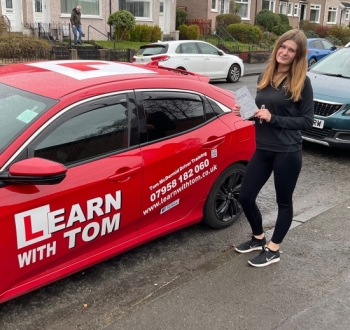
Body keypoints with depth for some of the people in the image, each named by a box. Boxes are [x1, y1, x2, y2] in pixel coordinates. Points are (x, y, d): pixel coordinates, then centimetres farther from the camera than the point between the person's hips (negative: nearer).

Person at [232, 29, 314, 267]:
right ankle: (258, 238, 34)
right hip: (263, 149, 6)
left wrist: (274, 119, -19)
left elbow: (307, 121, -10)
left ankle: (273, 250, 27)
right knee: (245, 197, 9)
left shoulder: (301, 82, -8)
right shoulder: (265, 76, 8)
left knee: (283, 202, 10)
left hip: (287, 152, -6)